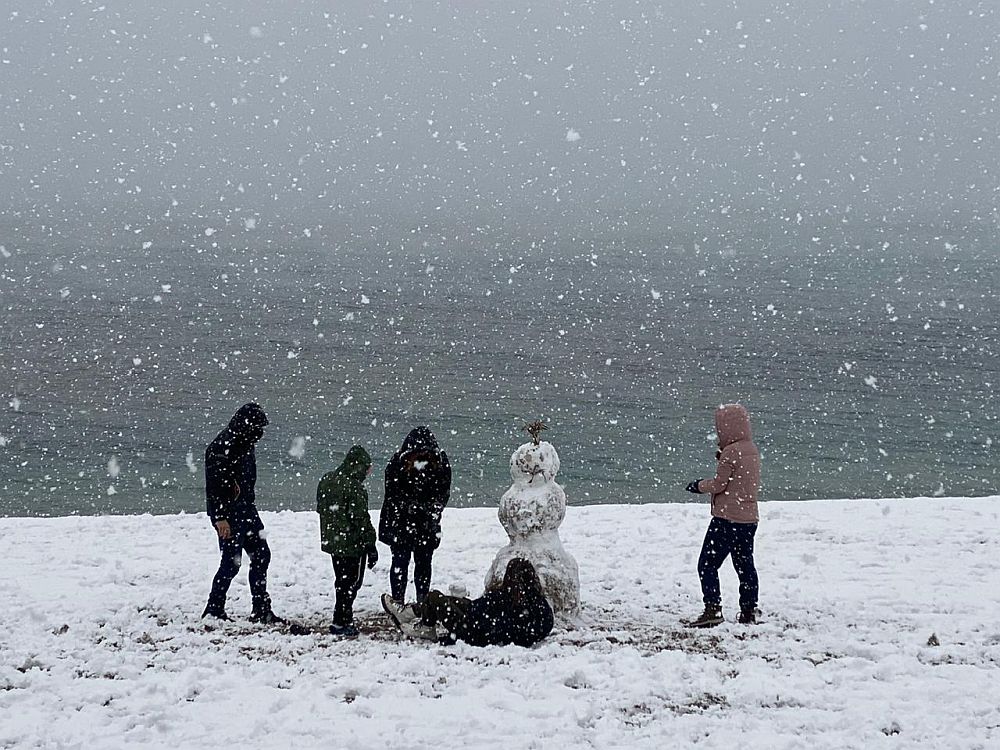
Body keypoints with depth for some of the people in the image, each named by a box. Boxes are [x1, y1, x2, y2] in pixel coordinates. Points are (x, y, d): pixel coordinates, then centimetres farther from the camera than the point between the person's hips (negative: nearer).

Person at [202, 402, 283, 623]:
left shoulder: (245, 444, 10)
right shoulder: (221, 447, -19)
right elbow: (214, 485, -23)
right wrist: (220, 518, -25)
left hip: (246, 511, 9)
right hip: (227, 514, -9)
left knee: (261, 555, 9)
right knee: (232, 562, -5)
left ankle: (261, 610, 15)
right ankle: (214, 610, 7)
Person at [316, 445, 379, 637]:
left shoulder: (326, 481, 6)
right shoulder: (355, 487, -20)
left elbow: (321, 509, 16)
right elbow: (361, 519, -19)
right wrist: (371, 546, -13)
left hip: (331, 541, 8)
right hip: (352, 544, -8)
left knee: (342, 581, 18)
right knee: (352, 581, 1)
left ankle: (344, 619, 25)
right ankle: (341, 622, -2)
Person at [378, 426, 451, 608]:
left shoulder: (440, 462, -5)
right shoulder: (398, 462, -15)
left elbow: (444, 491, 1)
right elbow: (393, 493, -13)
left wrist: (434, 508, -16)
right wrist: (411, 507, -25)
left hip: (427, 524, 3)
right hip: (400, 522, -3)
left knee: (424, 562, 10)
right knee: (400, 561, 1)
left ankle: (423, 601, 20)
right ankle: (398, 602, 6)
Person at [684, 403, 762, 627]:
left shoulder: (730, 453, -15)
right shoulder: (752, 450, 11)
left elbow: (719, 485, -12)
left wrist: (698, 485, 5)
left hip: (727, 518, -9)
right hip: (749, 518, 9)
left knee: (707, 564, -5)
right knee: (745, 565, 14)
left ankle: (712, 609, -12)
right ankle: (749, 611, 15)